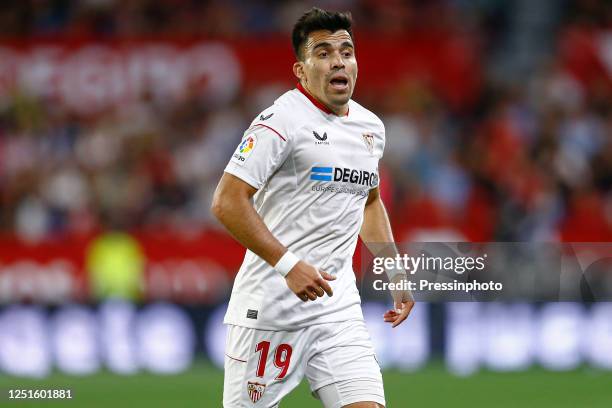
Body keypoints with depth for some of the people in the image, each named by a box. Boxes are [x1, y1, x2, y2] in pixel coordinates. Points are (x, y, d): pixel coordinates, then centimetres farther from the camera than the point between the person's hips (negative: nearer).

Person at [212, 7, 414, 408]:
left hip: (340, 308, 6)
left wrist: (395, 271, 22)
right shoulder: (282, 119, -12)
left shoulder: (371, 127, 12)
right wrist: (288, 264, -24)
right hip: (270, 309, -6)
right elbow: (227, 202, -18)